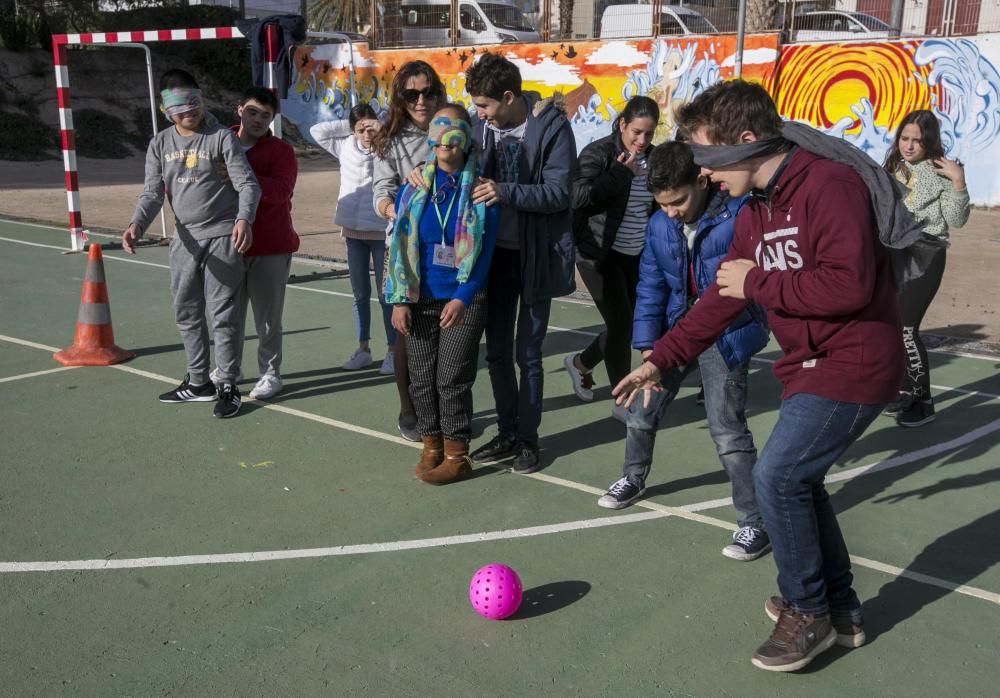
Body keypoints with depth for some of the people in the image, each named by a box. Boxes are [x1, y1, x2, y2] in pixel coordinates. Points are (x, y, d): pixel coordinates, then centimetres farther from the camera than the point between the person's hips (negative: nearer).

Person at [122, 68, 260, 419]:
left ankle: (228, 387, 7)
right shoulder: (160, 144, 7)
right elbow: (153, 192, 3)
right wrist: (138, 224, -16)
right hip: (184, 239, 6)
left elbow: (248, 184, -13)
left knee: (222, 315, -4)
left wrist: (244, 219, -32)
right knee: (187, 313, 13)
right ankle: (198, 382, 28)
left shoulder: (222, 137, -7)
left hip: (223, 237, -6)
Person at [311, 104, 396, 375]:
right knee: (360, 294, 13)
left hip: (383, 232, -4)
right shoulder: (345, 147, 4)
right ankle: (363, 348, 23)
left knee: (386, 294, 3)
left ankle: (393, 350, 12)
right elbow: (317, 130, 6)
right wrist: (347, 126, 0)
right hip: (353, 231, 4)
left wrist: (384, 129, -18)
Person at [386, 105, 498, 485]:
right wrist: (399, 300, -2)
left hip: (463, 301, -3)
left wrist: (463, 297, -17)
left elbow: (484, 250, -8)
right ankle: (431, 446, 25)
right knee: (422, 378, 9)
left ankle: (457, 454, 13)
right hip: (420, 300, 3)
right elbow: (400, 245, 4)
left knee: (452, 378, 0)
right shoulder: (414, 187, 3)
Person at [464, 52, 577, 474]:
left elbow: (558, 193, -18)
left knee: (527, 353, 3)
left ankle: (528, 438, 19)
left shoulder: (551, 127, -13)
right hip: (494, 253, 5)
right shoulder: (481, 125, 2)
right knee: (497, 352, 11)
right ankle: (507, 434, 26)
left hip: (536, 255, -5)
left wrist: (505, 191, -30)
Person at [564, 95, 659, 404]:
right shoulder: (598, 153, -10)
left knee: (631, 322, 10)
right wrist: (621, 171, -23)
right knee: (621, 322, -9)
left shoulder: (653, 157, 7)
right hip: (601, 253, -6)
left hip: (637, 255, 6)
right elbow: (578, 196, -24)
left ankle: (580, 363, 36)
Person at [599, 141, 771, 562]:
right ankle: (634, 478, 44)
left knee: (727, 428, -12)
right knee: (640, 410, 16)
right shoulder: (659, 225, -3)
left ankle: (755, 522, 3)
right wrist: (647, 344, -7)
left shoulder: (740, 213, -20)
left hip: (726, 335, -6)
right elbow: (650, 287, 0)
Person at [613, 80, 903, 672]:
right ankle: (841, 611, 30)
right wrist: (661, 359, 11)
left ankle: (808, 613, 8)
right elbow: (722, 299, 14)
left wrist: (760, 282, -19)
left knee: (777, 477, -12)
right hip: (811, 366, 9)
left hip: (854, 364, -9)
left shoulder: (831, 185, -20)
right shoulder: (754, 213, 8)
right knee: (797, 480, 13)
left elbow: (849, 284, -30)